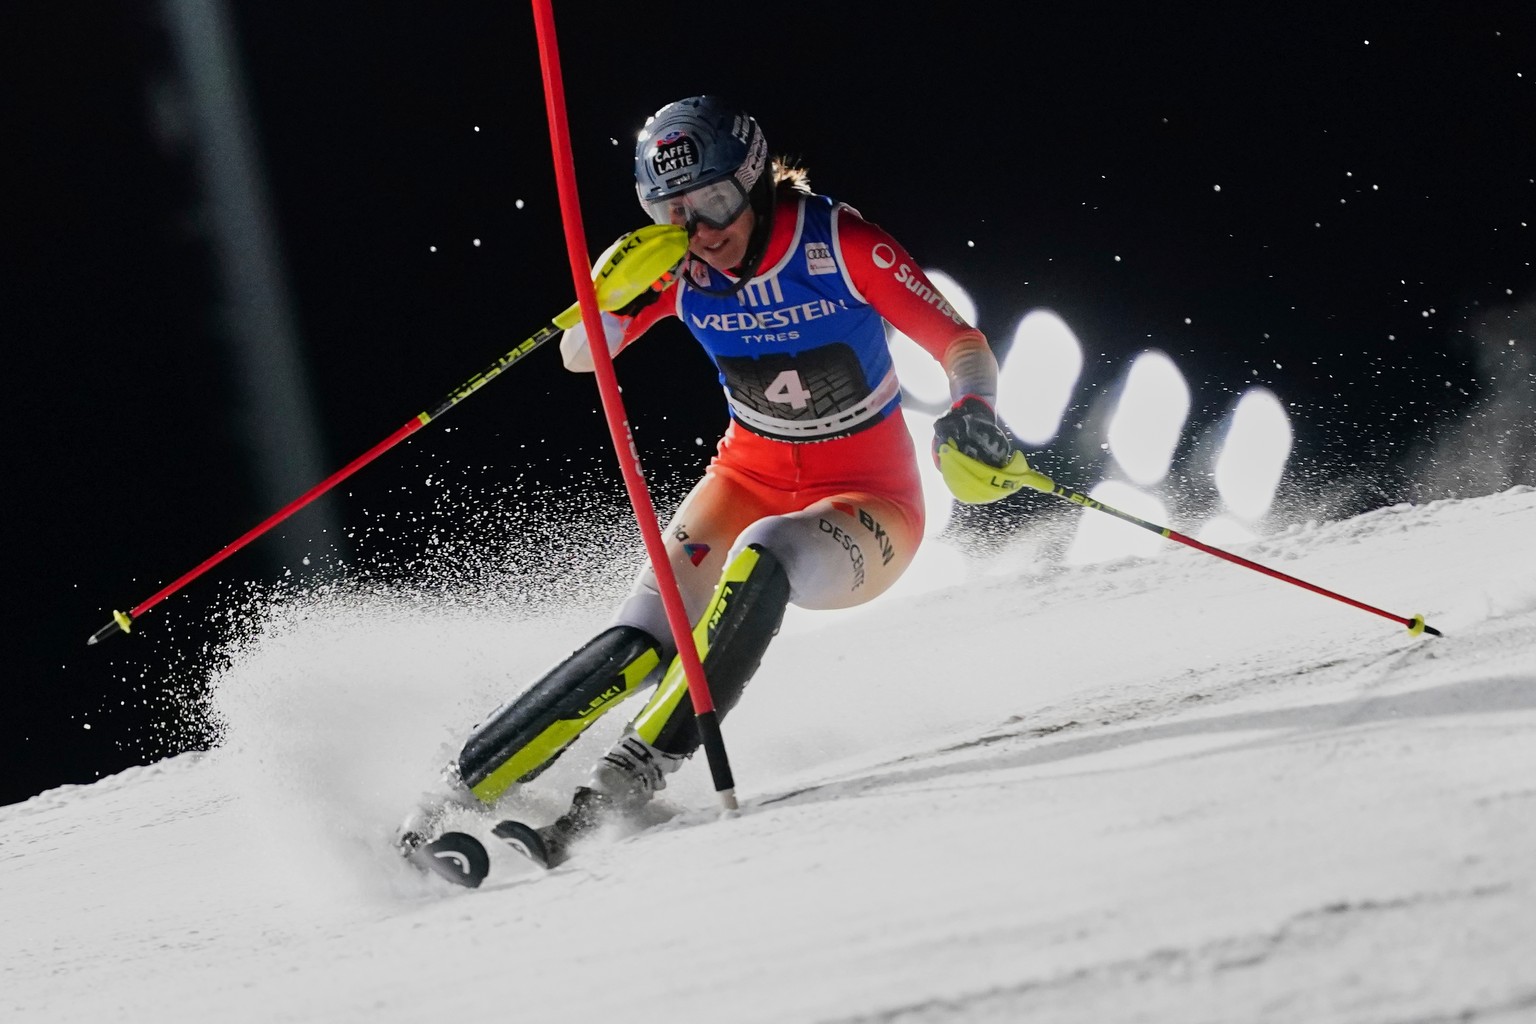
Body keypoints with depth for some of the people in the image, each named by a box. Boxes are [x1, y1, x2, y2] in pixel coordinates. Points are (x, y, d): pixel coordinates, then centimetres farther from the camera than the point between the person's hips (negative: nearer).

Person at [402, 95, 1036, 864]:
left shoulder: (840, 246, -19)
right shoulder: (683, 266, -8)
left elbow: (961, 345, -18)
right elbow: (579, 355, -7)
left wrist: (971, 418, -38)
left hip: (869, 502, -3)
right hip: (751, 478, 3)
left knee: (763, 555, -36)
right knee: (645, 640, -21)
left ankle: (631, 776, -37)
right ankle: (463, 789, -22)